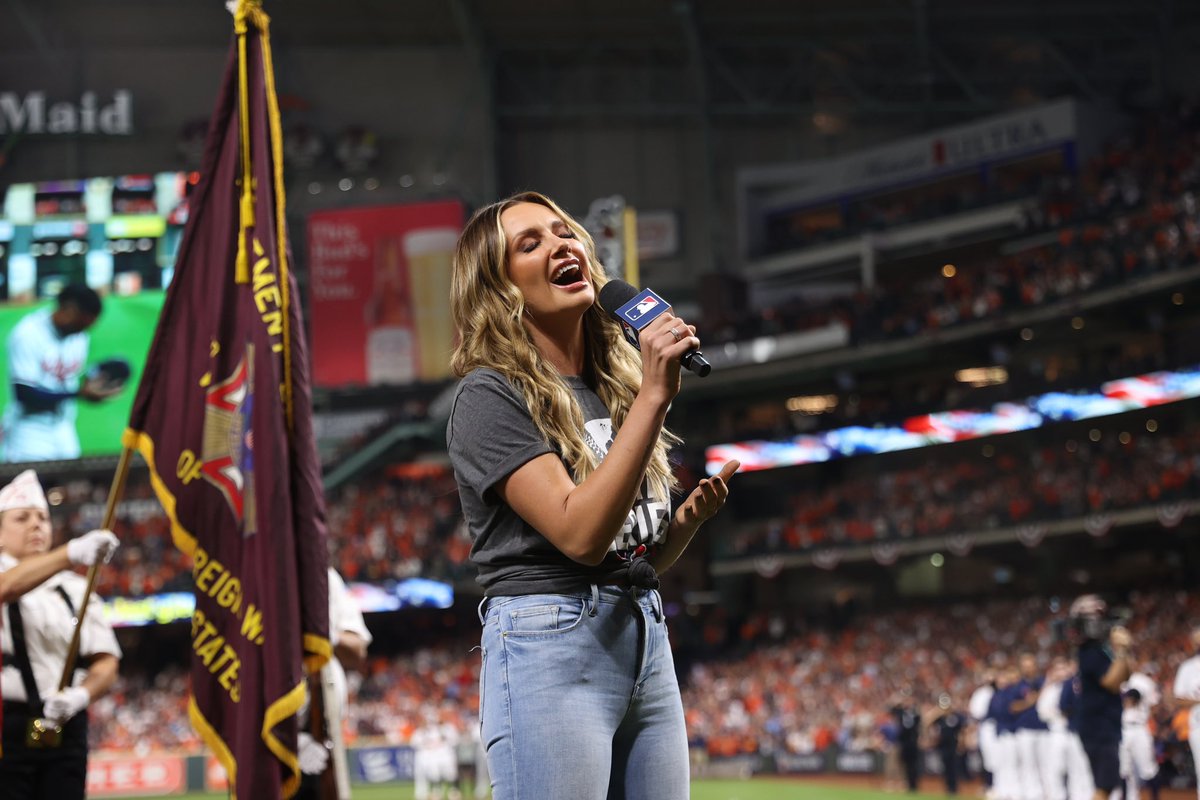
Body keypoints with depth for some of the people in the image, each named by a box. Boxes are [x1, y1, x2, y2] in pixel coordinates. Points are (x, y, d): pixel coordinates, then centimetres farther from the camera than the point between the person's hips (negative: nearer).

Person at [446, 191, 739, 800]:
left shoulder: (617, 388, 15)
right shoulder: (490, 396, -7)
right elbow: (579, 532, -20)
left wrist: (692, 516, 1)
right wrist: (654, 395, -19)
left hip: (648, 644, 7)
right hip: (549, 644, -7)